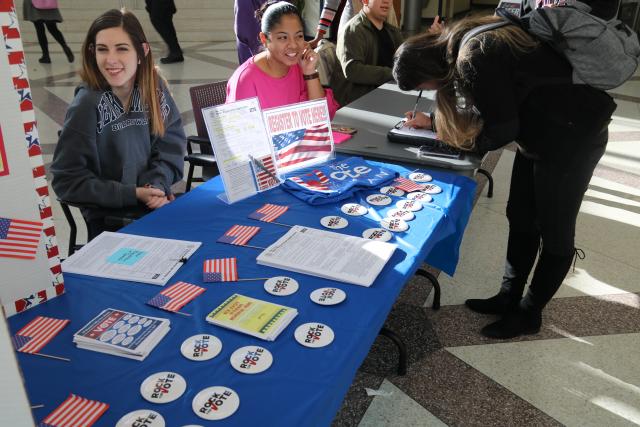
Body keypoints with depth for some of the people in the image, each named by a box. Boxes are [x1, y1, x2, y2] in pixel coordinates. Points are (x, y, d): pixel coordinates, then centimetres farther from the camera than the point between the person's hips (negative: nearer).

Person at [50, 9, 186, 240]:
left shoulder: (154, 87, -3)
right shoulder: (87, 104, -14)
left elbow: (171, 145, 2)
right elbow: (67, 180, -11)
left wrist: (158, 184, -17)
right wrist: (134, 194, -17)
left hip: (156, 204, 4)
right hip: (110, 220, -4)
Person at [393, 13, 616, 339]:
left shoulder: (475, 59, -27)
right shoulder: (461, 45, 2)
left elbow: (502, 128, -21)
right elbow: (484, 109, 14)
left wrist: (465, 145, -4)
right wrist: (433, 122, 12)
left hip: (573, 134, -10)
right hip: (540, 132, 10)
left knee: (554, 230, 5)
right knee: (520, 219, 15)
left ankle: (529, 314, 21)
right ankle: (509, 297, 30)